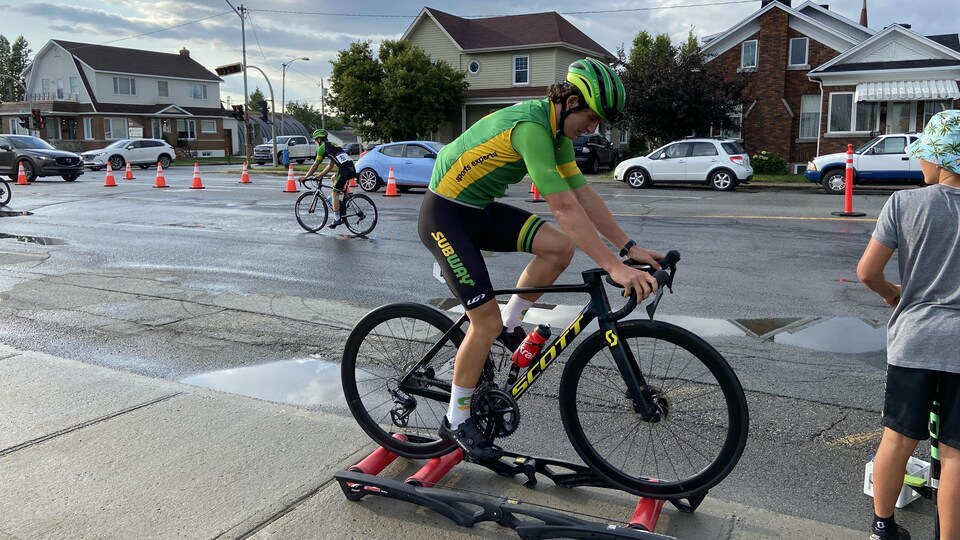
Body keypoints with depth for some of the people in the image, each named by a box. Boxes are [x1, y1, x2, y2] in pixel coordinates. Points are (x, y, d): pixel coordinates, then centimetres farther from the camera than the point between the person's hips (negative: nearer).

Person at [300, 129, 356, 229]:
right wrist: (319, 176, 39)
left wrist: (305, 177, 20)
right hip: (352, 169, 8)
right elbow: (330, 166, 34)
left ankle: (337, 219, -3)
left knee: (334, 194, 0)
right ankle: (335, 202, 28)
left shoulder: (322, 148, 7)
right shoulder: (333, 145, 31)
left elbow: (315, 165, 10)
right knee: (334, 178, 32)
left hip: (345, 171, -8)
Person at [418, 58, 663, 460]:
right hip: (445, 215, -8)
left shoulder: (556, 131, 2)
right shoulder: (530, 126, -27)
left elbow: (584, 194, 4)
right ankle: (456, 421, 8)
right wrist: (615, 268, -35)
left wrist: (629, 248, -1)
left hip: (479, 209, 8)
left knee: (560, 247, -10)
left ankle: (509, 325, 11)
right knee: (486, 321, -9)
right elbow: (566, 209, -34)